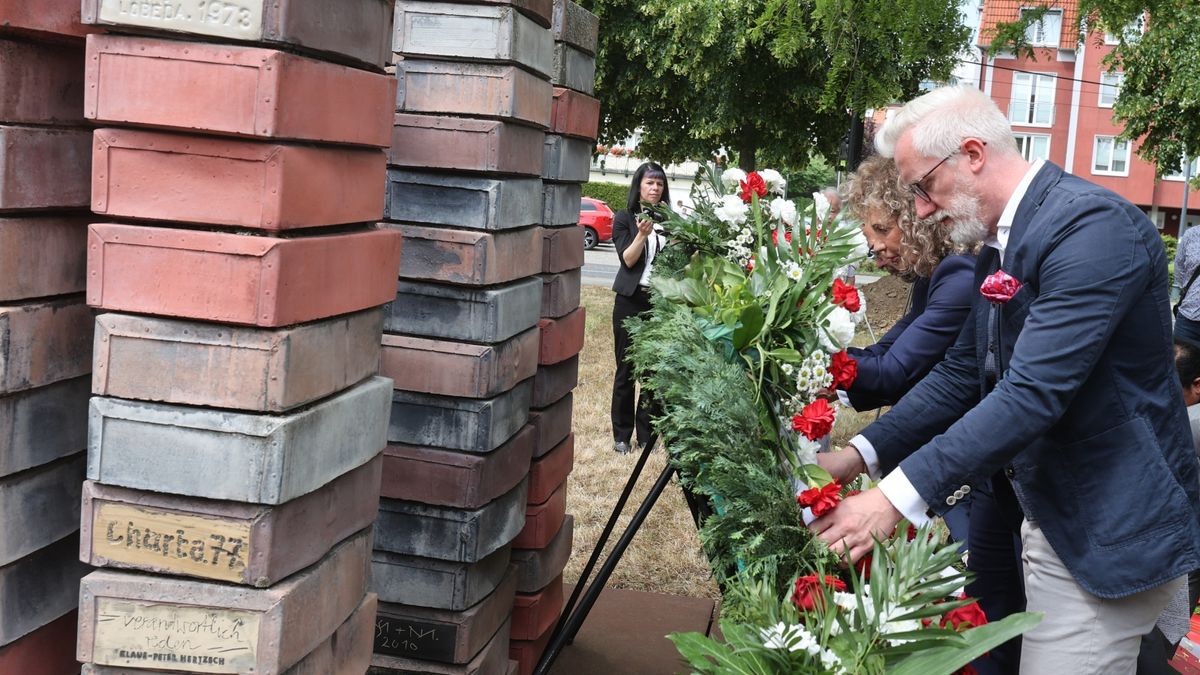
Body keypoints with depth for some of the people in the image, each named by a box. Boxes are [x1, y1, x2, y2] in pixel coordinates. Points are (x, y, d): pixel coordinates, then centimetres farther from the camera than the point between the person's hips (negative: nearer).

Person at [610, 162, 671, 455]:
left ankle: (646, 434, 8)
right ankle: (622, 434, 11)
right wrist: (642, 234, -22)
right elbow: (627, 259, -7)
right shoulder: (625, 218, 1)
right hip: (631, 300, -2)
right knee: (626, 368, 3)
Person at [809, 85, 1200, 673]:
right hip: (1045, 514, 9)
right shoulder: (998, 247, 9)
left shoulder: (1092, 227, -22)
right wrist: (860, 454, 1)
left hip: (1107, 534, -9)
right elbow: (962, 373, 12)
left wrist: (899, 496, -29)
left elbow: (1033, 394, -28)